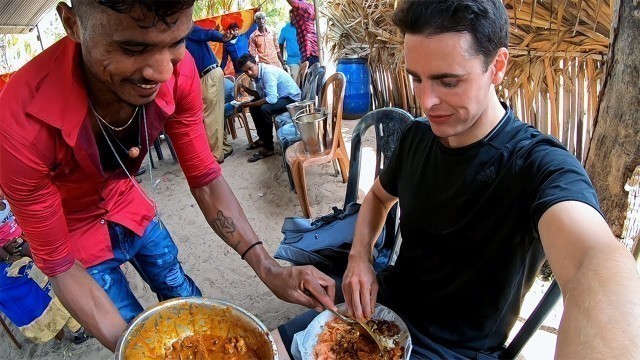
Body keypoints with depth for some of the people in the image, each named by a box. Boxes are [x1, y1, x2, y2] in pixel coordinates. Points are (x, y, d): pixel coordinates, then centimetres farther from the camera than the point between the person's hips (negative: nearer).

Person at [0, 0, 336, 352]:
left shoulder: (178, 71, -27)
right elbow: (59, 266, -25)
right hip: (76, 235, -3)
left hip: (131, 207, 3)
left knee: (184, 297, 18)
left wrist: (268, 269, -26)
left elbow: (205, 181, -17)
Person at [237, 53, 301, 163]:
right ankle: (262, 138, 20)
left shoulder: (268, 72, -27)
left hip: (291, 98, -10)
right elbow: (261, 95, 8)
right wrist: (246, 89, -9)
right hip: (279, 96, 10)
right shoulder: (257, 74, 0)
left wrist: (250, 104, -24)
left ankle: (268, 148, -18)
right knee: (254, 106, 10)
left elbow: (272, 99, -35)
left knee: (264, 108, -29)